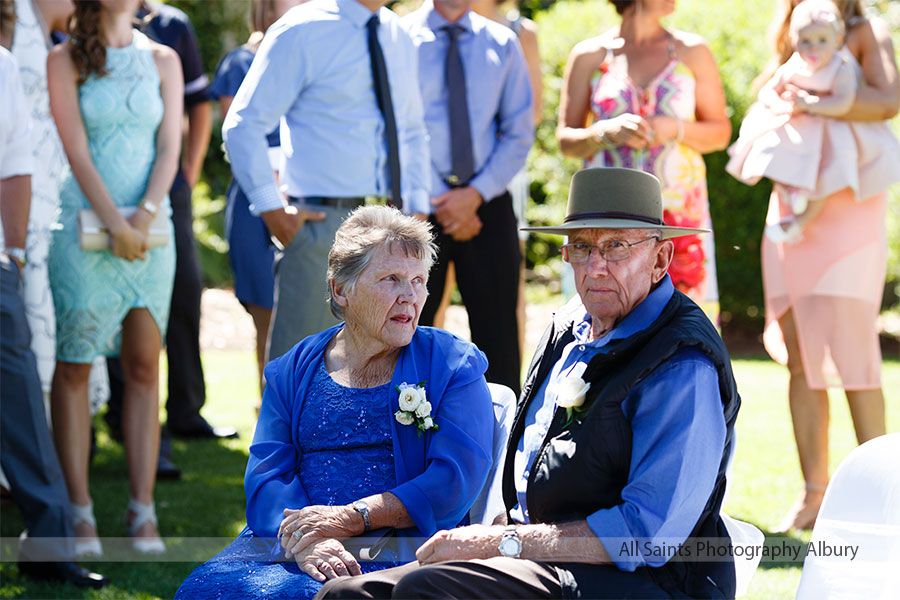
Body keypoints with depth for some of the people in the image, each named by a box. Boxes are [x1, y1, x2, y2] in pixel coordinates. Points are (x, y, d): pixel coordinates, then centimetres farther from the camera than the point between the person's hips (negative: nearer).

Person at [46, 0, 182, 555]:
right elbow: (77, 151, -7)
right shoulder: (65, 61, 0)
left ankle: (143, 510, 5)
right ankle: (80, 509, 3)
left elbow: (169, 148, 3)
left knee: (144, 367, 2)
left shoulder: (163, 61, 10)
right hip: (82, 230, -3)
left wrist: (144, 216, -12)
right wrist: (115, 223, -16)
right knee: (73, 368, -2)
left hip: (149, 229, 3)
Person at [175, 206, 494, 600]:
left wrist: (349, 518, -14)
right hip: (287, 546, 3)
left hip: (397, 550, -3)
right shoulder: (292, 371, 17)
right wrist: (307, 542, -18)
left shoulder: (454, 365, 10)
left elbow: (455, 481, -3)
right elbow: (266, 476, 5)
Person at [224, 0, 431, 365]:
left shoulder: (398, 39, 14)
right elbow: (243, 126, -8)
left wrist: (416, 209, 12)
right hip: (322, 224, -6)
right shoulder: (302, 32, -7)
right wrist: (272, 210, -14)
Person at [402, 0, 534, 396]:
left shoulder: (502, 44, 7)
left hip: (488, 205, 2)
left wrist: (476, 194, -7)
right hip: (420, 207, -2)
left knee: (498, 335, 1)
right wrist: (439, 203, -8)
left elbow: (519, 133, 6)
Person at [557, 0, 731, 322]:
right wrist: (606, 131, -12)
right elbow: (566, 139, 8)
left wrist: (674, 128, -9)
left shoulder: (691, 51, 8)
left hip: (679, 208, 1)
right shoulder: (589, 56, 7)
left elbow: (721, 132, 10)